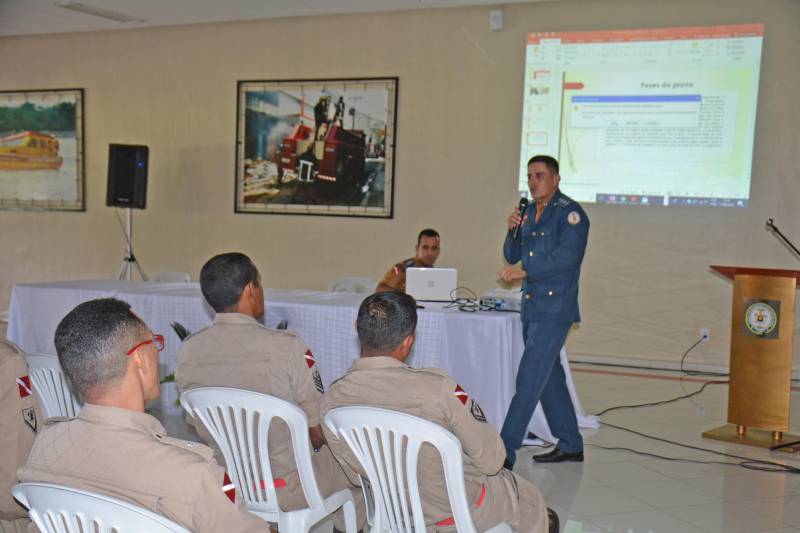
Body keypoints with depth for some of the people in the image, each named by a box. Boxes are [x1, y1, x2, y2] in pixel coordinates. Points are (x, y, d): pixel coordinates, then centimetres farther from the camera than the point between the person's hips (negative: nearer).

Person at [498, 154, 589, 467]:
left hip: (554, 308, -8)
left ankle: (506, 451, -9)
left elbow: (567, 255, -21)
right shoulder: (528, 212, 15)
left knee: (530, 377, -10)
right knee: (549, 375, 14)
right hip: (531, 307, 9)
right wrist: (513, 230, -3)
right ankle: (570, 445, 25)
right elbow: (512, 256, 16)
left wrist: (524, 272, -26)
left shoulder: (570, 213, -9)